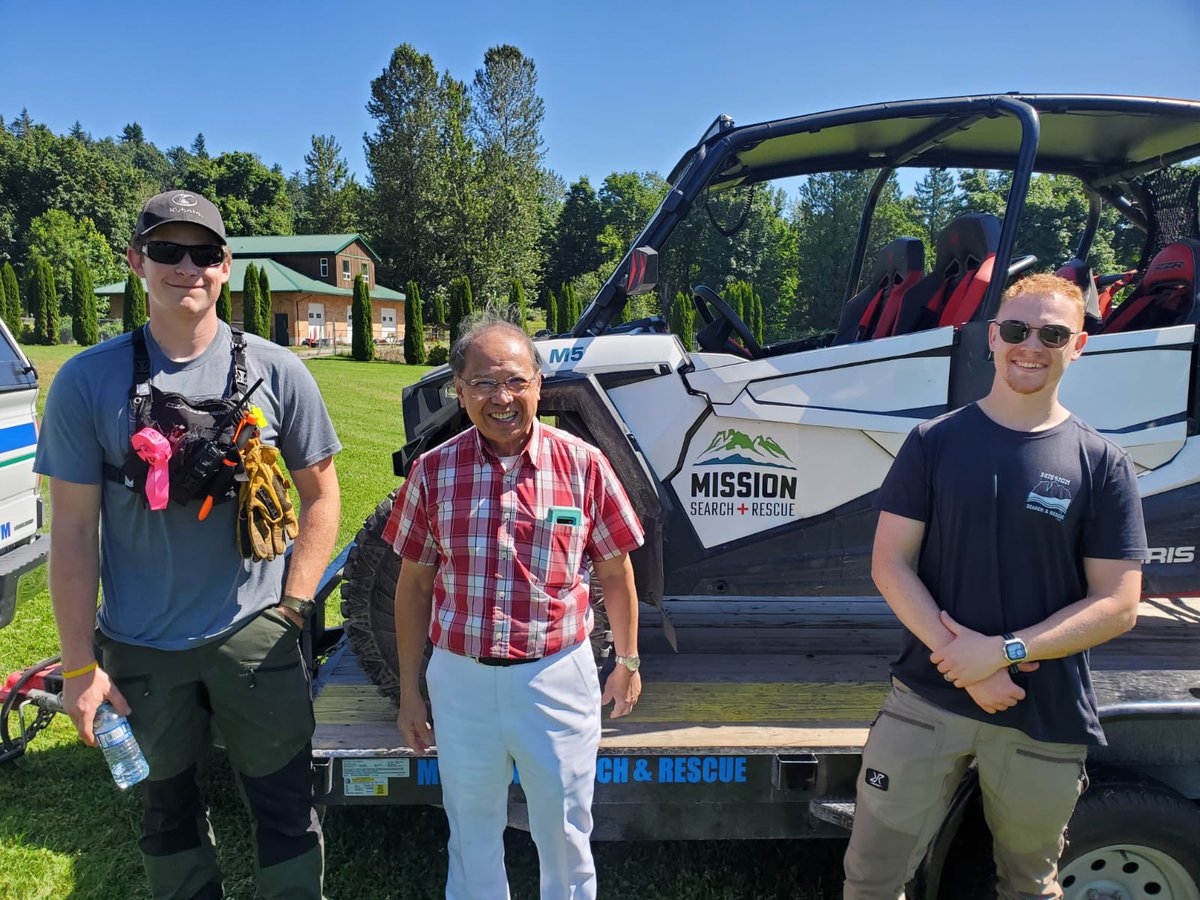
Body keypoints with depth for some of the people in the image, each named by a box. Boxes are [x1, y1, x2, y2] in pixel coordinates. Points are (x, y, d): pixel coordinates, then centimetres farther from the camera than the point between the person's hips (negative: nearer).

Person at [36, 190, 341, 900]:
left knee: (285, 803, 9)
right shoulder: (87, 381, -6)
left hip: (253, 636, -1)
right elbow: (73, 529, -3)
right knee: (167, 803, 21)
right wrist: (80, 663, -4)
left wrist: (293, 605, -5)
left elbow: (320, 494, 2)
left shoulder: (275, 372, -6)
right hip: (140, 647, 1)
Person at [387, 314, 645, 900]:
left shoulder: (583, 465, -8)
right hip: (460, 679, 2)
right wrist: (409, 692, 6)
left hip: (558, 676, -1)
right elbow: (414, 586, 3)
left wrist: (627, 661, 8)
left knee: (565, 835, 16)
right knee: (472, 836, 20)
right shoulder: (433, 472, -4)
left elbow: (614, 572, 3)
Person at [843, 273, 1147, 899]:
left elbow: (1117, 606, -5)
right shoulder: (935, 442, -1)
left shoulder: (1102, 464, -2)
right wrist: (961, 659, -16)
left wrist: (1005, 651, -17)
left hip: (1046, 722, 0)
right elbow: (890, 565, -5)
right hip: (926, 699, 0)